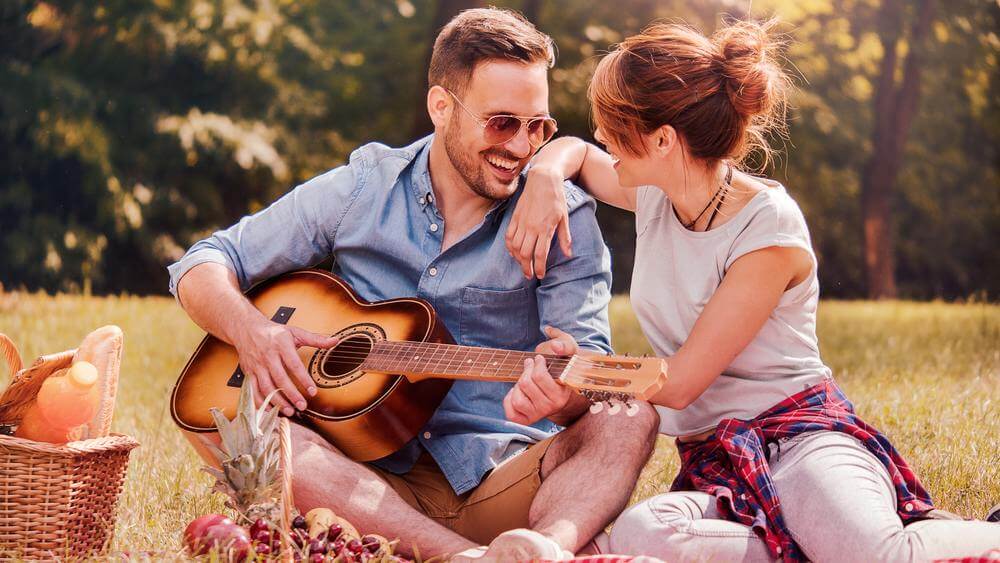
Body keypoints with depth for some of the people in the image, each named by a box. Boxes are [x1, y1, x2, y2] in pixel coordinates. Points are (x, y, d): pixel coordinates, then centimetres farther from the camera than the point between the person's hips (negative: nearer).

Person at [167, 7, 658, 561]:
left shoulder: (564, 218, 2)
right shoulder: (360, 189, 7)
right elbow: (203, 266, 10)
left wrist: (561, 394, -35)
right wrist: (249, 328, -14)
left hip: (507, 485, 0)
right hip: (372, 482, 1)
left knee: (631, 417, -26)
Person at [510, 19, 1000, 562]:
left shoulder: (769, 229, -14)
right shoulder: (655, 192, 7)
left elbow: (678, 384, -12)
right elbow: (570, 150, 28)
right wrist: (544, 178, 3)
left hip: (799, 434, -6)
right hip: (712, 461, 6)